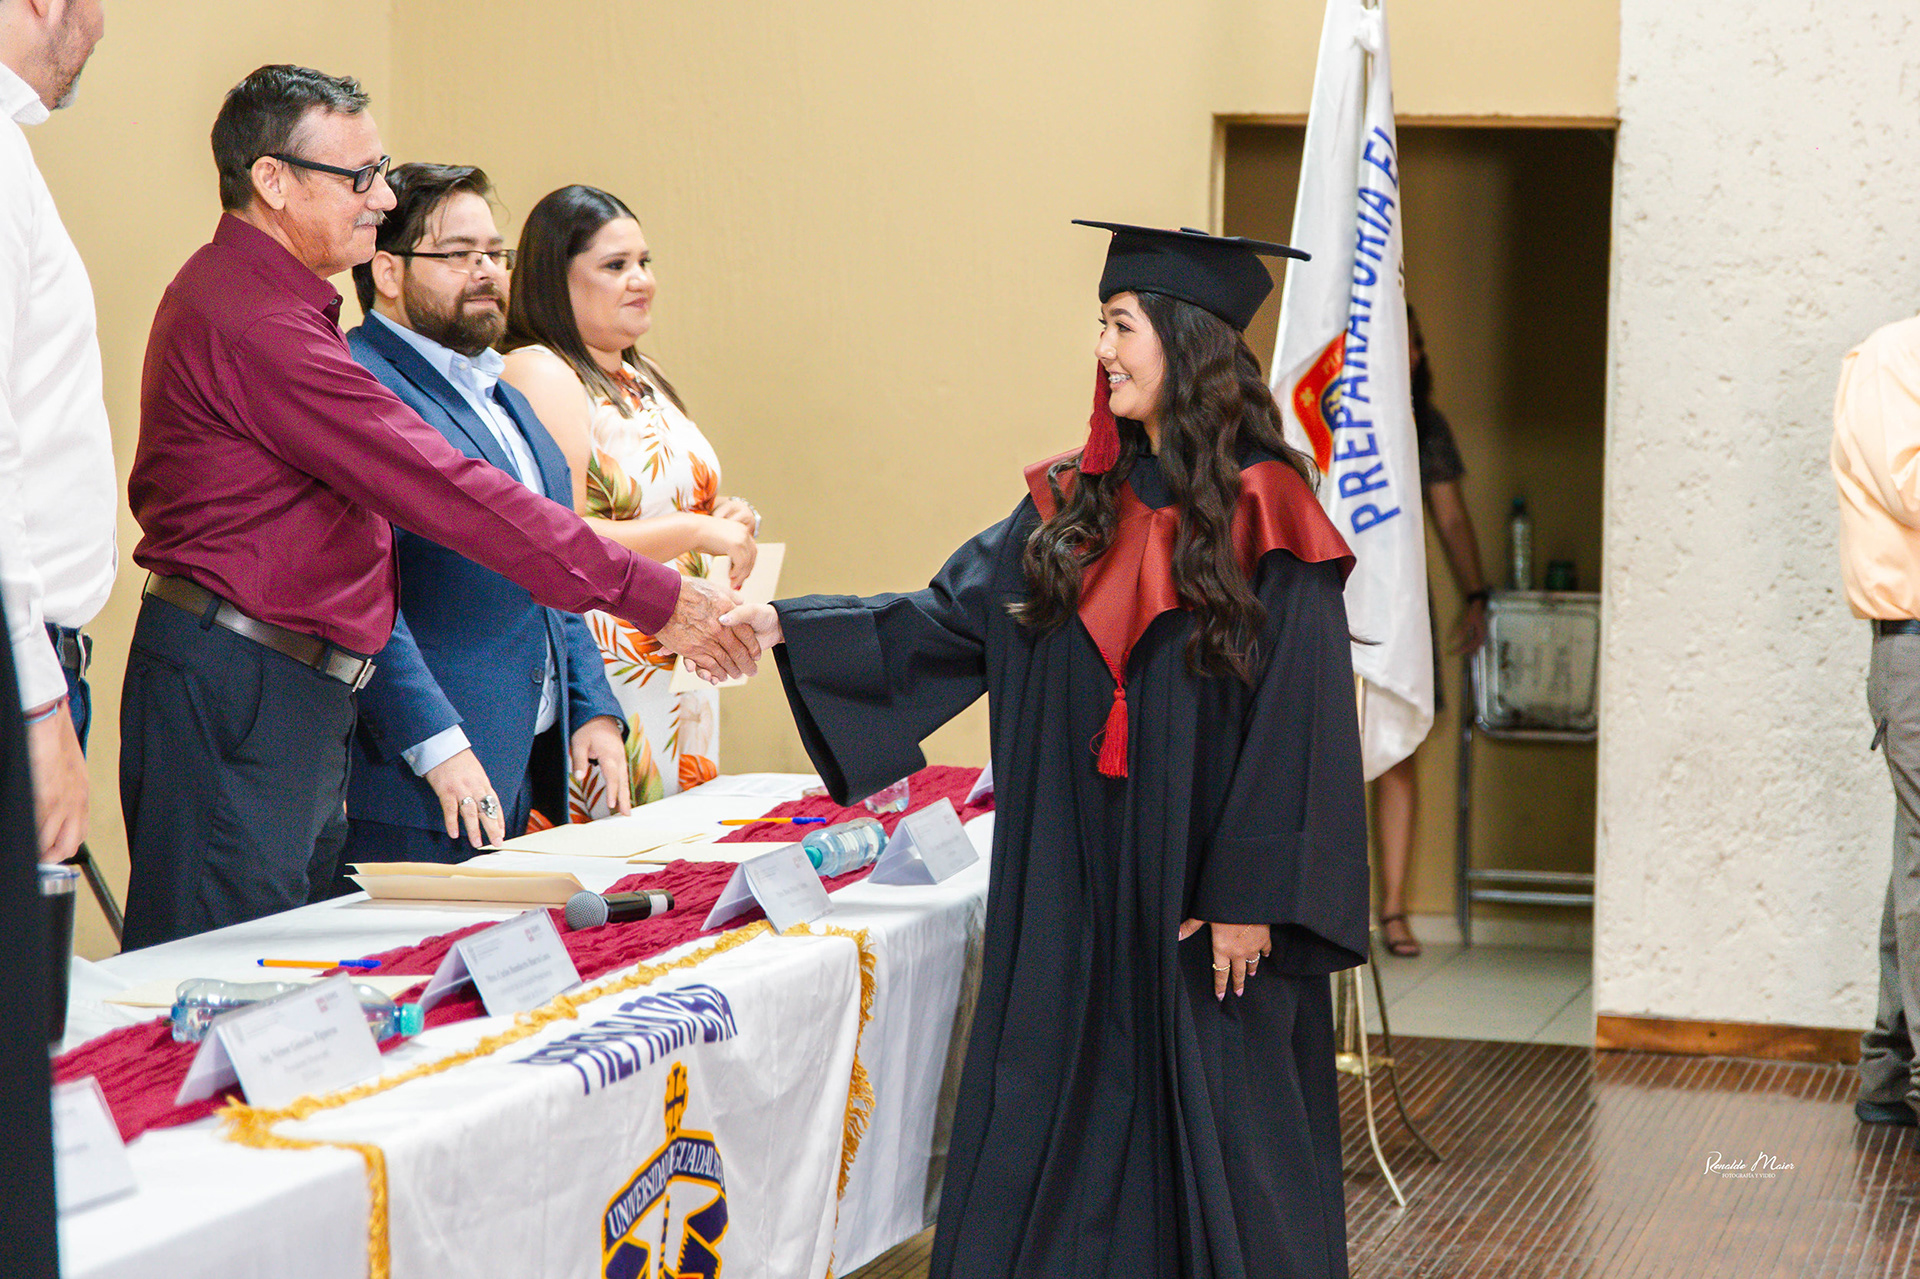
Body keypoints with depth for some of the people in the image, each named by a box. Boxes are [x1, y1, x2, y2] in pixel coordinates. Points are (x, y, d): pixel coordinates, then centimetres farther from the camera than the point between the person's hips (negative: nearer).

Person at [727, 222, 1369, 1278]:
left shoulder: (1266, 524, -8)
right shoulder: (1074, 508, 9)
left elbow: (1299, 719, -11)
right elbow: (942, 619, 9)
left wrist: (1252, 899, -15)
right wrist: (788, 627, -1)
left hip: (1201, 910, -5)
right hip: (1073, 899, 5)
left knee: (1213, 1141, 3)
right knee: (1063, 1135, 8)